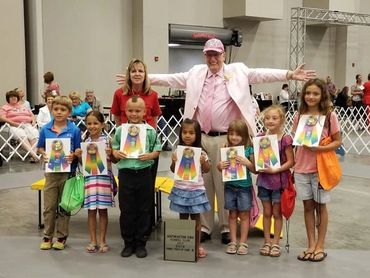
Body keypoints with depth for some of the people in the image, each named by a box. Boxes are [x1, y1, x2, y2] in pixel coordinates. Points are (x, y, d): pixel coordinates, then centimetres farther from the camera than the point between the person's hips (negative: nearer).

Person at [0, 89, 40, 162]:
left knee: (35, 134, -31)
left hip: (27, 125, 3)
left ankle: (33, 155, -45)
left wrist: (33, 121, 6)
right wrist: (14, 123, -12)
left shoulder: (24, 107, 30)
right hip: (14, 126, -3)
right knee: (22, 136, -37)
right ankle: (33, 154, -50)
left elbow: (32, 115, 30)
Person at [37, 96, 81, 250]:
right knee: (49, 207, 9)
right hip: (51, 172, 2)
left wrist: (73, 156, -20)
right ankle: (47, 236, 23)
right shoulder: (45, 129, 0)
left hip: (67, 172, -2)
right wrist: (44, 154, -10)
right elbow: (39, 147, 10)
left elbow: (78, 151, -1)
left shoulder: (74, 130, -7)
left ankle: (61, 236, 23)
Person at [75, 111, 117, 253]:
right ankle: (93, 241, 18)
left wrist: (110, 154, -20)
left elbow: (115, 160, 0)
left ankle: (102, 240, 18)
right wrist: (78, 156, -9)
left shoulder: (107, 140, -3)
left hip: (104, 178, -2)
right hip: (89, 178, 2)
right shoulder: (85, 142, 5)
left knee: (103, 210, 6)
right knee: (91, 210, 6)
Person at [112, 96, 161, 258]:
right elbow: (114, 148, 9)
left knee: (144, 210, 7)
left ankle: (141, 243, 20)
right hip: (125, 173, 1)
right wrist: (116, 153, -12)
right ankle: (128, 243, 21)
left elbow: (157, 150, 3)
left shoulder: (150, 130, -1)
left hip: (144, 173, -1)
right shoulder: (120, 130, 3)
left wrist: (150, 155, -17)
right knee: (126, 210, 8)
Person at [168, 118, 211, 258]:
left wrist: (203, 162, -13)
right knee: (183, 216, 10)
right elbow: (173, 170, 5)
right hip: (181, 189, 1)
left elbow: (207, 170, 6)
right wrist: (174, 161, -14)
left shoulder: (201, 152, -3)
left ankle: (197, 245, 19)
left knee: (196, 217, 8)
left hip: (196, 189, 0)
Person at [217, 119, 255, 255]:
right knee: (232, 214, 11)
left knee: (244, 214, 7)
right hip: (230, 186, 3)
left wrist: (247, 162, -24)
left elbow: (255, 170, -7)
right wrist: (219, 166, -12)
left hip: (244, 186, -3)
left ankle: (243, 242, 15)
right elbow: (222, 168, 10)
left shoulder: (249, 149, -8)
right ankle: (233, 241, 19)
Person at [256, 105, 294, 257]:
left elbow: (290, 161, -10)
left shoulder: (285, 139, -10)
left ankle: (275, 243, 19)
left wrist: (275, 170, -19)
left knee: (277, 213, 8)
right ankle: (267, 242, 22)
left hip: (279, 180, -3)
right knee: (267, 212, 12)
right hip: (263, 179, 4)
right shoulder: (260, 138, 2)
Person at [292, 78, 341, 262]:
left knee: (320, 206, 8)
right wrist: (293, 164, 4)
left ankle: (320, 246, 20)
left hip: (321, 168, -3)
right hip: (301, 168, 3)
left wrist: (319, 148, -20)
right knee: (308, 206, 11)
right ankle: (311, 245, 22)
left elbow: (337, 142, -4)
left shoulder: (330, 116, -7)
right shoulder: (299, 116, 2)